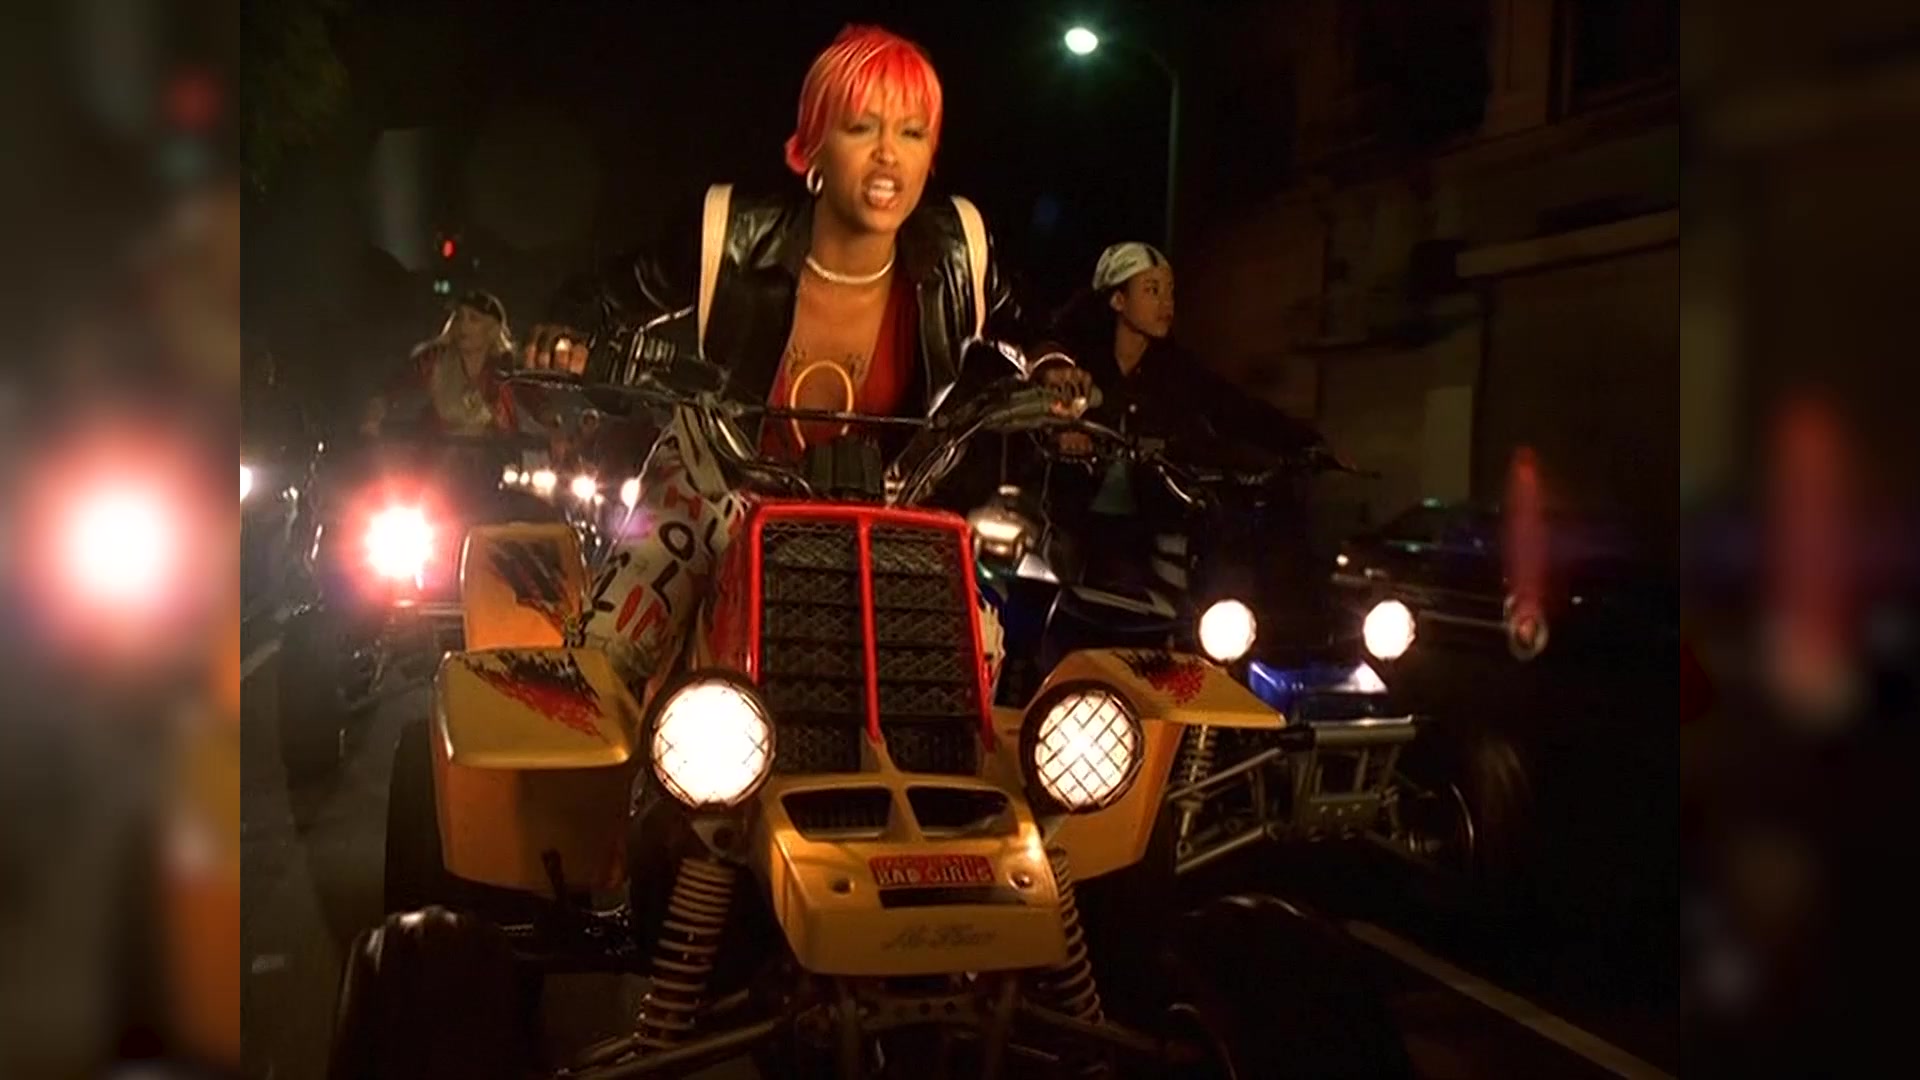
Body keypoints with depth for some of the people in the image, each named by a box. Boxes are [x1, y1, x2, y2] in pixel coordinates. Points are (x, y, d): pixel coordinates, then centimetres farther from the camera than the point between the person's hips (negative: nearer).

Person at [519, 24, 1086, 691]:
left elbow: (1007, 330, 7)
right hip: (715, 498, -2)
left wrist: (1048, 369, -13)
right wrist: (566, 337, -27)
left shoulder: (953, 255, -15)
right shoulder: (734, 238, -21)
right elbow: (608, 297, -6)